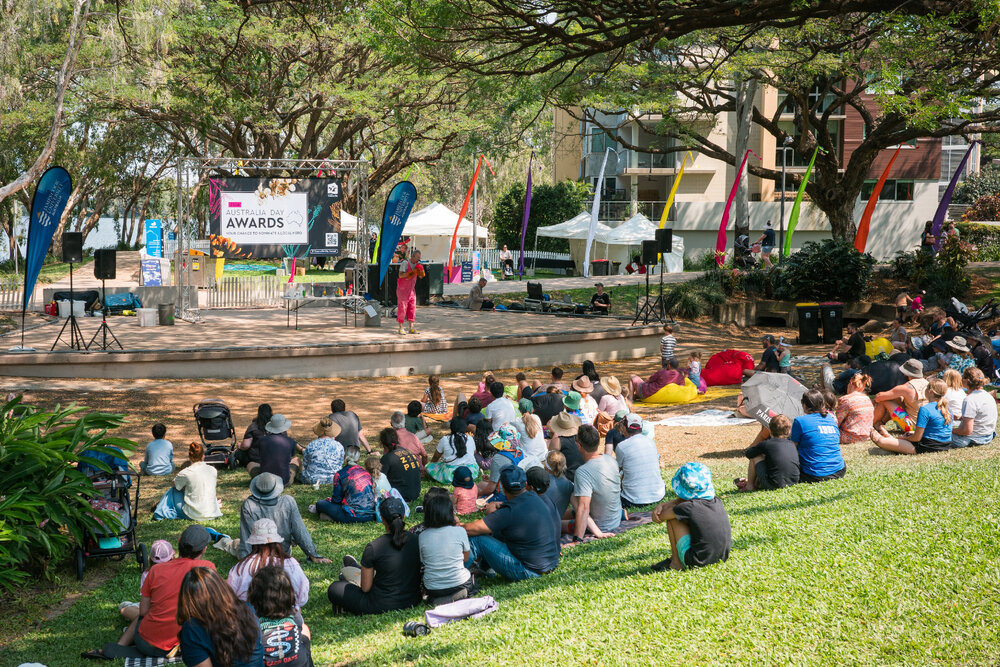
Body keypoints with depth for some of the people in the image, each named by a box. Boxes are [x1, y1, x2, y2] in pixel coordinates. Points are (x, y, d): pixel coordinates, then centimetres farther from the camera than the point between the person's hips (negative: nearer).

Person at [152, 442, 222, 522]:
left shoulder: (186, 473, -11)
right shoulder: (213, 470, 1)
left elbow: (173, 484, 8)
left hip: (194, 515, -4)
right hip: (213, 513, 4)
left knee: (173, 490, 18)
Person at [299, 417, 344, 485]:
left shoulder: (310, 446, -9)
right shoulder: (339, 446, -8)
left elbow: (305, 465, 2)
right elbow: (340, 465, 4)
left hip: (312, 479, -1)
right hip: (333, 479, 1)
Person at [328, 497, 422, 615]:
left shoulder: (373, 547, -20)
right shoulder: (417, 540, -8)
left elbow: (365, 588, -12)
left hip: (382, 607, -5)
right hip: (413, 601, 5)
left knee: (333, 589, 12)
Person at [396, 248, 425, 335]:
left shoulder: (417, 264, 5)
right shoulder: (405, 263, -16)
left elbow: (421, 276, 4)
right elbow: (401, 275, -27)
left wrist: (421, 271, -18)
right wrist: (413, 272, -32)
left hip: (411, 290, 7)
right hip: (402, 289, -7)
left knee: (412, 308, 4)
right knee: (402, 308, -4)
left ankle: (411, 328, 7)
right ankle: (401, 328, 1)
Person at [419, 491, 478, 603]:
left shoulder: (423, 536, -8)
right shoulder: (459, 531, -13)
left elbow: (423, 561, 4)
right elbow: (465, 558, 3)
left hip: (432, 589, 2)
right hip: (459, 584, -2)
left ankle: (437, 599, 12)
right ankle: (460, 595, 7)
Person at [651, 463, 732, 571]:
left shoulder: (688, 508, -16)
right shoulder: (717, 501, 4)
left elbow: (659, 517, -5)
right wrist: (661, 506, 4)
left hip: (698, 561, -7)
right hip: (722, 557, 7)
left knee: (672, 518, 1)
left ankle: (676, 562, 8)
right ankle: (674, 557, 30)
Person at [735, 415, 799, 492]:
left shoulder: (766, 444, -4)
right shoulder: (792, 445, 10)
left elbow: (748, 453, 10)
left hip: (772, 485, -5)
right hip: (793, 482, 6)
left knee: (755, 456, 10)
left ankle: (750, 485, 21)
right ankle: (756, 481, 46)